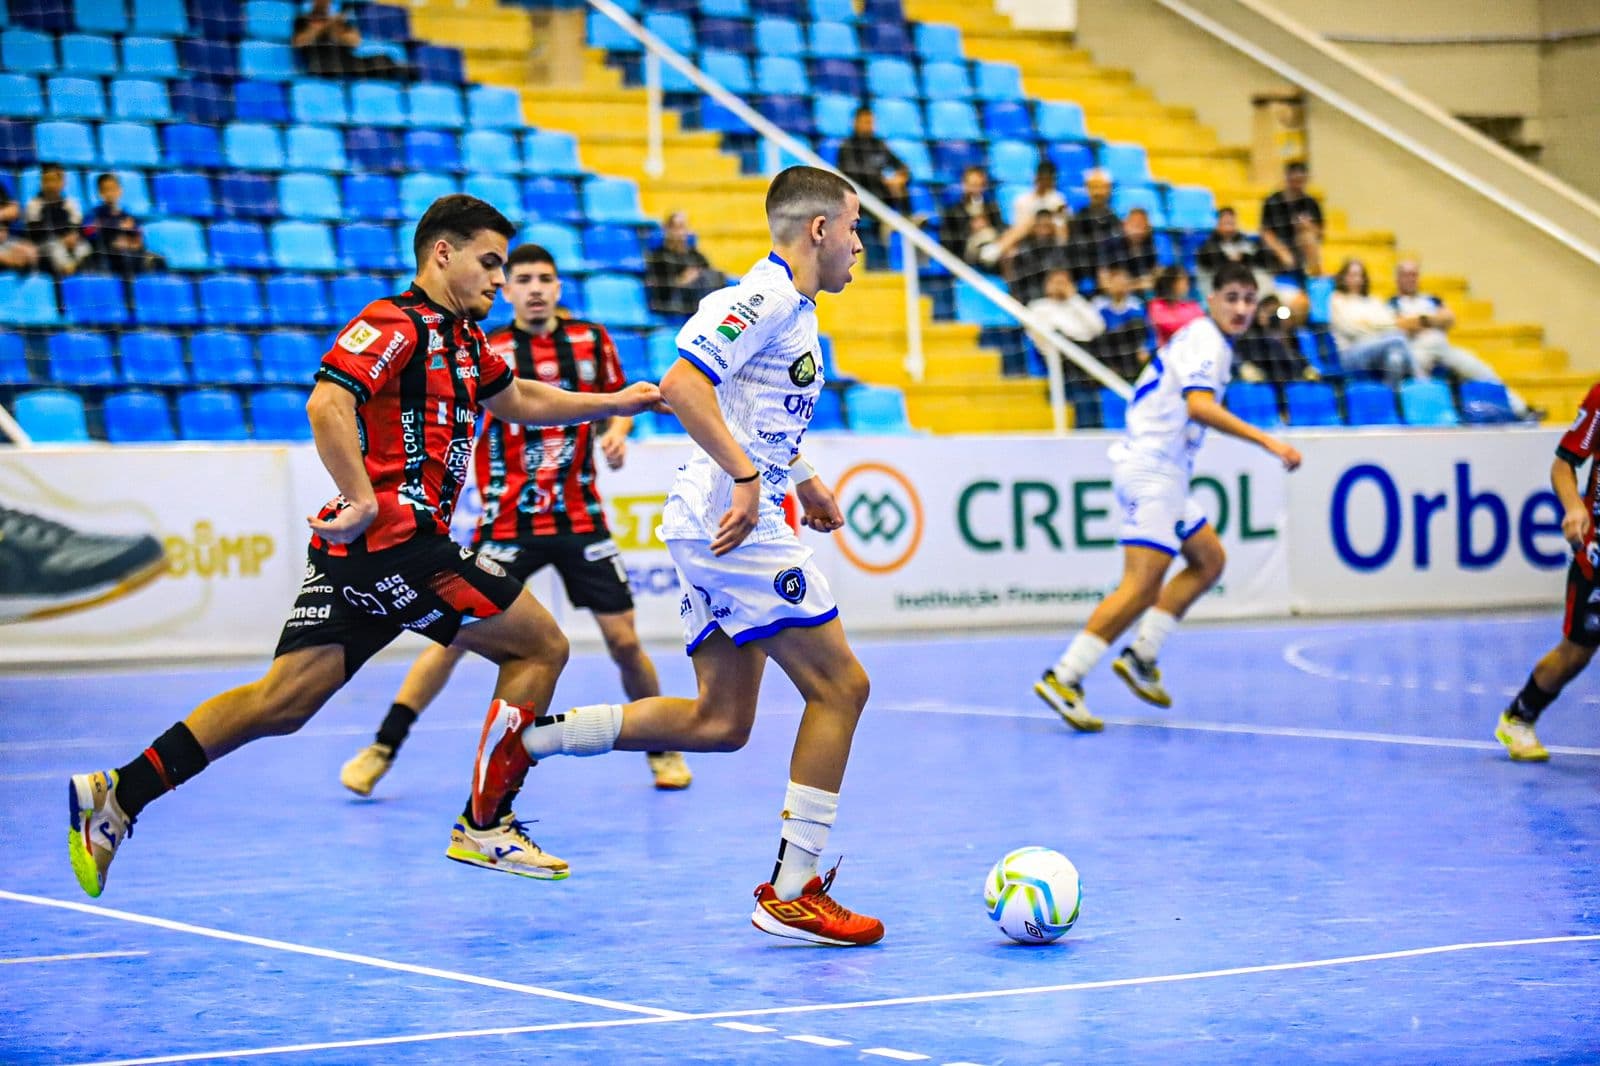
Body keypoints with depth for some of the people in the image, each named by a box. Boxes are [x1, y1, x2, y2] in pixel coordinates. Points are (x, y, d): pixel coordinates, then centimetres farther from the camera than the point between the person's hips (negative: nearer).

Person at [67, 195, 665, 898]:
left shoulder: (461, 337, 21)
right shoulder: (395, 323, -10)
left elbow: (520, 401, 37)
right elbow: (327, 403, -24)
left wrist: (619, 402, 37)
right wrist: (364, 503, -26)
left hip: (359, 551, 9)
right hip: (396, 543, -9)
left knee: (283, 699, 4)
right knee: (540, 645, 1)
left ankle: (118, 795, -2)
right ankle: (484, 826, 4)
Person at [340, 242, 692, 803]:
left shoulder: (591, 341, 3)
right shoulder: (488, 352, -5)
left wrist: (616, 431, -3)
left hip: (580, 519, 2)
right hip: (508, 523, -2)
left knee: (623, 639, 1)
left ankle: (662, 749, 22)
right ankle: (381, 750, 2)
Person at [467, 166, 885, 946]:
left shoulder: (790, 308, 20)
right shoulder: (768, 296, -11)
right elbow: (682, 384, -24)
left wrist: (804, 481, 30)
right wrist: (746, 479, -28)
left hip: (714, 528, 10)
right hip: (734, 524, -10)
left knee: (721, 722, 9)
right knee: (840, 685, -7)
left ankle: (530, 734, 10)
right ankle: (792, 892, -6)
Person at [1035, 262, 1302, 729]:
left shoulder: (1199, 337, 18)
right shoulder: (1206, 340, -13)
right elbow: (1199, 406, -29)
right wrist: (1267, 441, -31)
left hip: (1164, 474, 11)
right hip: (1150, 469, -11)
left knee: (1209, 560, 16)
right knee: (1142, 586, -15)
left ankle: (1141, 657, 14)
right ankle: (1063, 678, -18)